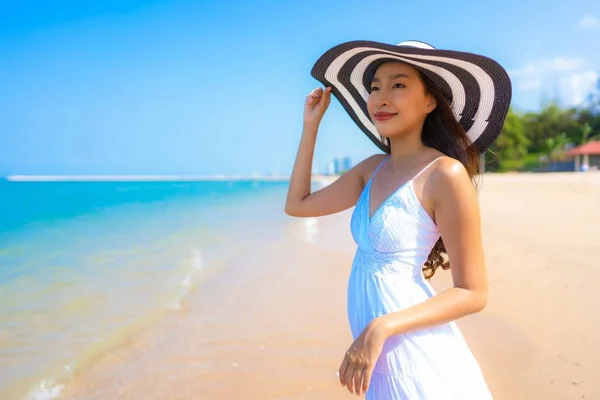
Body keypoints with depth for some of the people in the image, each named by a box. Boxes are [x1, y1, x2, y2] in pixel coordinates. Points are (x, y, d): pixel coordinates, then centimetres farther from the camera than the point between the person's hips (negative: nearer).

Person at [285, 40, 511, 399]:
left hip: (417, 359, -7)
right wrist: (311, 125, 8)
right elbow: (298, 204, 11)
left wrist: (382, 328, -24)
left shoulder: (446, 174, -17)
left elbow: (473, 294, -15)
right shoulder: (373, 168, 4)